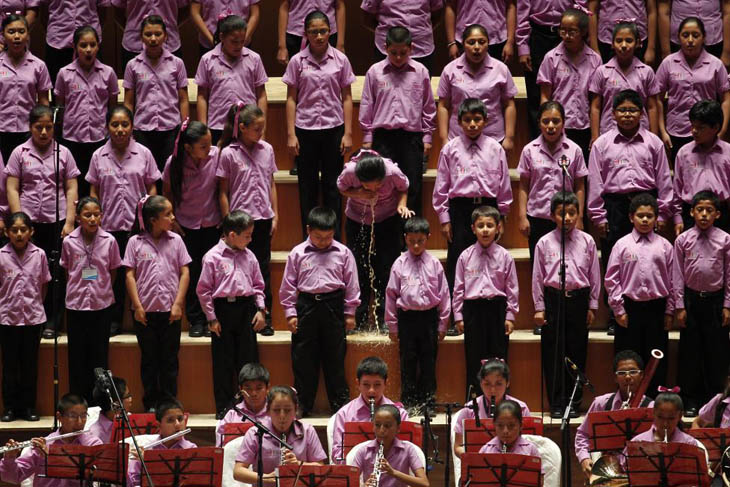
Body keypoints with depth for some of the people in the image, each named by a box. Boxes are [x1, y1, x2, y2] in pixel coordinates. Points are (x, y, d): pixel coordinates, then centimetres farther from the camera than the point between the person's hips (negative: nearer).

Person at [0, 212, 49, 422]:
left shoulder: (39, 255, -4)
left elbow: (44, 284, 7)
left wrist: (35, 305, 5)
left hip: (33, 318, 1)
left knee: (30, 365, 8)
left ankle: (28, 406, 16)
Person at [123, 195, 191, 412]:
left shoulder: (175, 240, 2)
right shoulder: (136, 242, -2)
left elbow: (184, 273, 2)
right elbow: (130, 275, -1)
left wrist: (178, 304, -5)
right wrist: (137, 306, -6)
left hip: (170, 311, 1)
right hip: (145, 311, -1)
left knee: (169, 359, 6)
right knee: (149, 359, 7)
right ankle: (151, 404, 14)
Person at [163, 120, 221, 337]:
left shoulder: (216, 156, -16)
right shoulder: (174, 164, -14)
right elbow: (167, 193, 2)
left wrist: (225, 216, -2)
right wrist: (172, 220, 1)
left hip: (212, 223, 0)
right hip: (187, 224, 0)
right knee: (192, 273, 5)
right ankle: (195, 321, 13)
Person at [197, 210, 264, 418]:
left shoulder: (248, 256, 7)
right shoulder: (213, 257, -6)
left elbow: (258, 285, 15)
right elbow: (203, 289, -4)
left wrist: (260, 309, 4)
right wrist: (212, 318, -5)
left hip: (246, 308, 4)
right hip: (223, 309, -4)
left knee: (248, 358, 5)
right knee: (223, 361, 3)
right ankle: (223, 407, 11)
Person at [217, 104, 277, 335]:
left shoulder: (266, 150, 5)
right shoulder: (228, 154, -7)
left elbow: (271, 184, 11)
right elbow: (223, 192, -3)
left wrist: (275, 215, 7)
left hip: (263, 218, 3)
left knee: (263, 267, 6)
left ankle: (265, 318, 11)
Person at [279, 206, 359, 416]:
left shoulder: (343, 253, 0)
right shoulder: (298, 253, 1)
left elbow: (351, 284, 5)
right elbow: (288, 285, 5)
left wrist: (350, 312, 5)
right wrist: (290, 313, 2)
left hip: (333, 305, -1)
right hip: (306, 305, 1)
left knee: (335, 356, 5)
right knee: (303, 357, 4)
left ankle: (340, 402, 13)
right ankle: (302, 404, 13)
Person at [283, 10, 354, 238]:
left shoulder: (340, 60, 0)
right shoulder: (297, 61, -1)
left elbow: (346, 98, 4)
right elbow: (291, 99, 2)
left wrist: (347, 133, -1)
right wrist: (291, 134, -4)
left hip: (333, 128, 0)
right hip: (305, 129, 0)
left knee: (332, 186, 5)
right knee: (308, 187, 7)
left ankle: (335, 242, 12)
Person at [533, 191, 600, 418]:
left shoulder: (587, 241, 4)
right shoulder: (544, 243, 2)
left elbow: (594, 275, 7)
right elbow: (538, 276, 4)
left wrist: (592, 306, 5)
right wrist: (539, 307, 1)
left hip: (579, 299, 1)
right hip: (553, 299, -1)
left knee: (577, 352, 4)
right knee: (553, 353, 1)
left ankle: (574, 403, 13)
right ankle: (556, 404, 9)